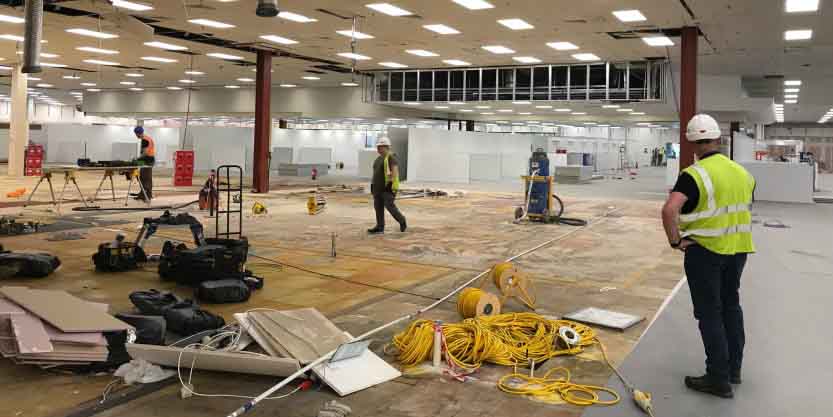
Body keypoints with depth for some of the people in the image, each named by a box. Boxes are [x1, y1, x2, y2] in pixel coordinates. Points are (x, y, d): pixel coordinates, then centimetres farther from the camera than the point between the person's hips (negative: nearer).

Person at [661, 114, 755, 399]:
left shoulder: (695, 174, -17)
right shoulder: (742, 173, 7)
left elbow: (669, 210, -31)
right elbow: (744, 212, 17)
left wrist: (675, 240, -18)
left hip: (705, 251, -7)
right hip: (738, 249, 7)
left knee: (710, 313, 2)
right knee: (731, 306, 19)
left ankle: (719, 378, 8)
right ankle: (733, 368, 31)